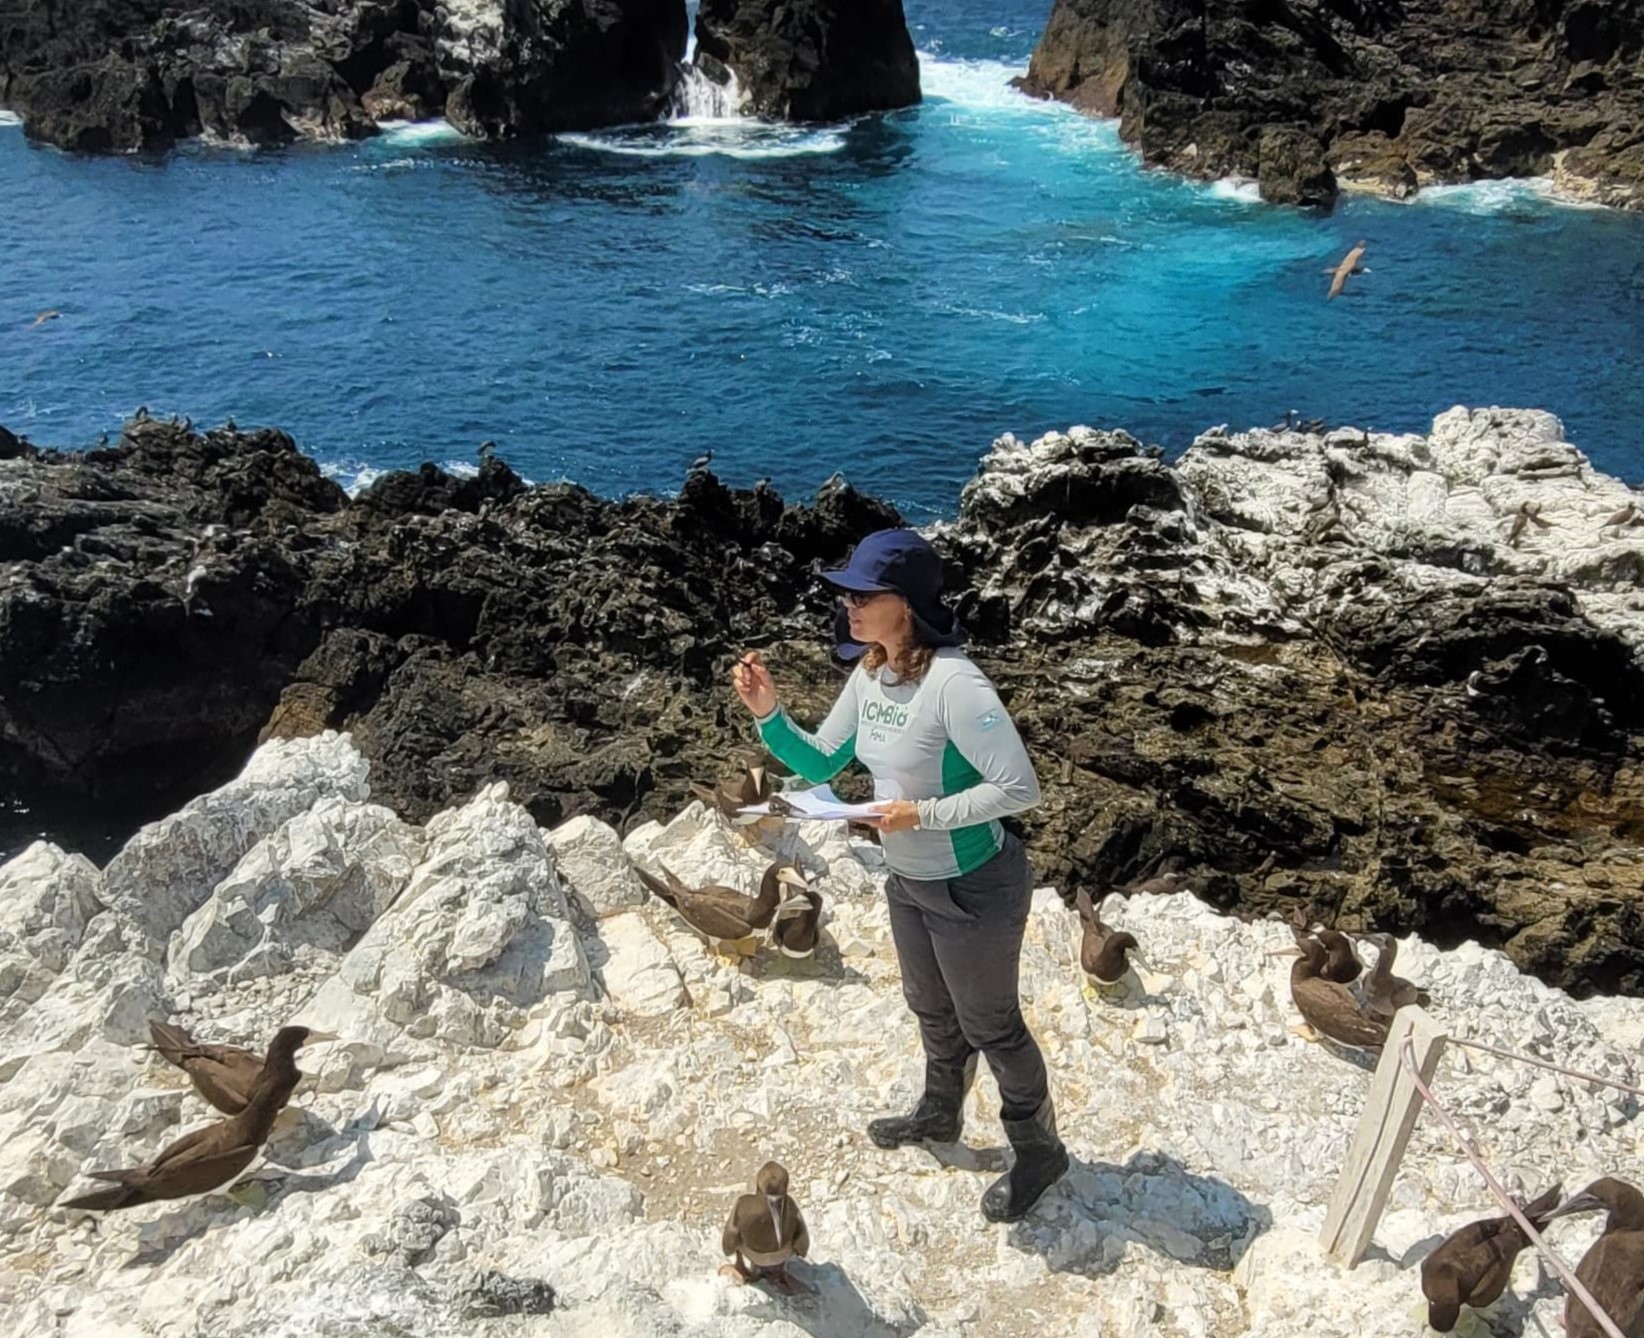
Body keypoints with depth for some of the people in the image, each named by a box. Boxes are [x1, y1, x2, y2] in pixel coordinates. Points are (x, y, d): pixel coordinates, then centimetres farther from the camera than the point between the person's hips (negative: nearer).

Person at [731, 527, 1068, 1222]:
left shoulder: (954, 683, -31)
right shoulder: (869, 674, -5)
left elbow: (1019, 787, -29)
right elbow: (820, 764, 4)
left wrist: (924, 813, -28)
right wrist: (768, 714, -11)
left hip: (974, 887, -8)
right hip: (909, 880, 8)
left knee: (990, 1024, 13)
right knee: (932, 1010, 29)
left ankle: (1038, 1151, 37)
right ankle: (940, 1114, 55)